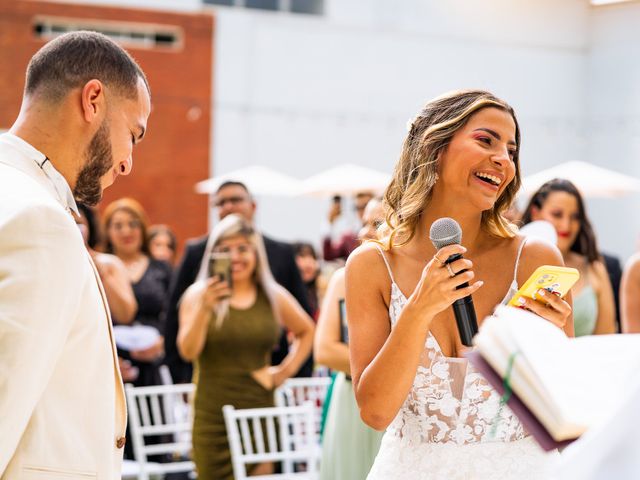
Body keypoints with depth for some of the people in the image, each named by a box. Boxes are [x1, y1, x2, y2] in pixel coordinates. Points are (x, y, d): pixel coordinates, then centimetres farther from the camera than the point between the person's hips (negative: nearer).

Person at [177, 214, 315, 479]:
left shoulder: (274, 296, 8)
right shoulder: (198, 294, 1)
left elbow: (307, 331, 24)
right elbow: (188, 351, -10)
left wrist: (287, 368, 10)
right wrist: (204, 307, -23)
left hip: (260, 415, 2)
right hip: (213, 420, -2)